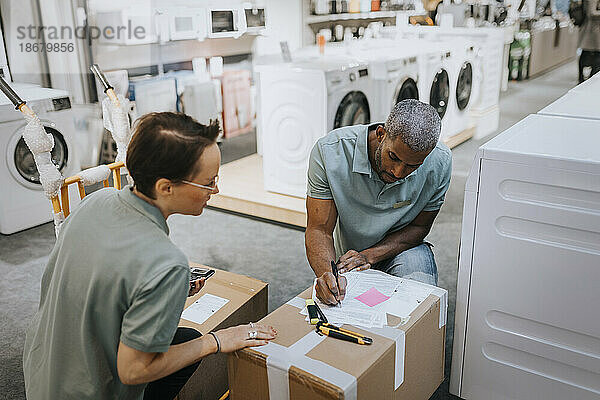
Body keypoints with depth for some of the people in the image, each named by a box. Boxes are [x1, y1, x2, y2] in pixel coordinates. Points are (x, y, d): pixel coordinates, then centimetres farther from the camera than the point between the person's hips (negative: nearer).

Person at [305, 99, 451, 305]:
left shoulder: (439, 162, -20)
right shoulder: (329, 151, -25)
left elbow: (419, 227, -7)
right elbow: (319, 230, -20)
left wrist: (369, 256, -23)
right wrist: (327, 273, -42)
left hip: (401, 248, -1)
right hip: (346, 256, 2)